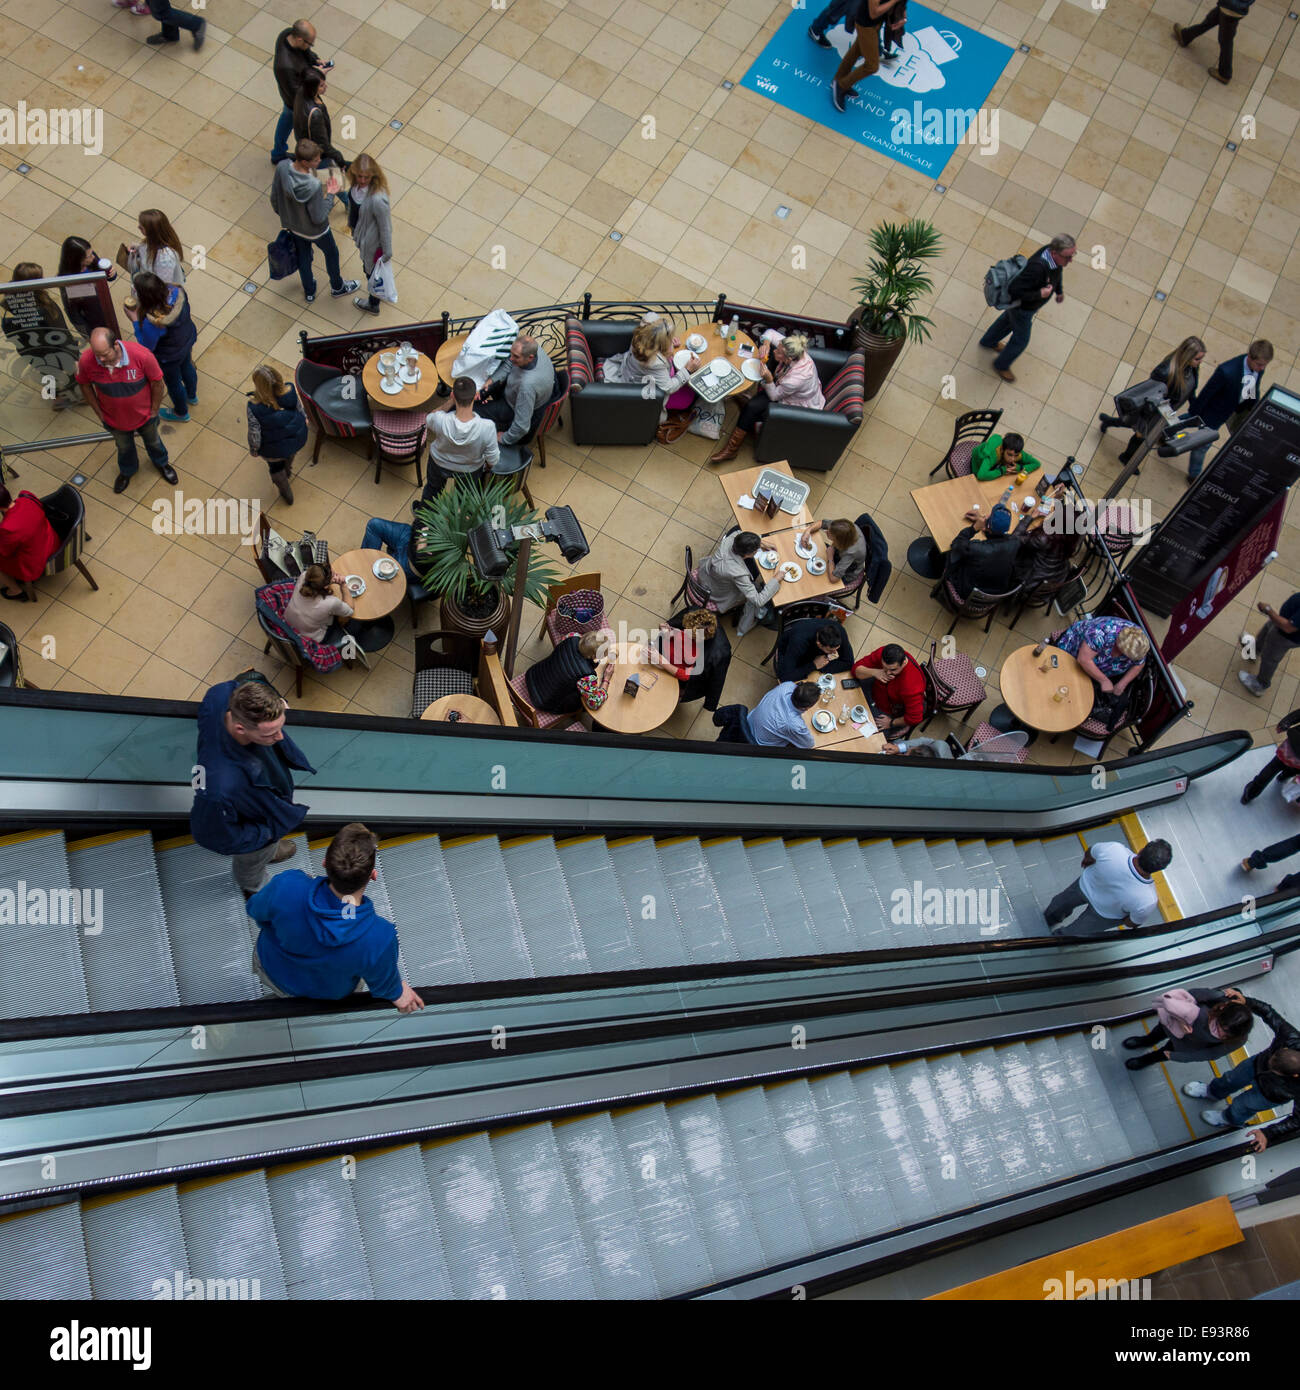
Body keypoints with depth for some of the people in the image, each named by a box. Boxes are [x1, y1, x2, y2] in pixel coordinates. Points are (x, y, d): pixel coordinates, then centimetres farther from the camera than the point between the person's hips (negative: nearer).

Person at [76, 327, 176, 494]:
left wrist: (154, 410, -8)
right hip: (114, 419, 1)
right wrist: (99, 412, -2)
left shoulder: (141, 355, -37)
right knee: (124, 446, 30)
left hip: (144, 416, -1)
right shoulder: (87, 361, -31)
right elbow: (85, 385, -9)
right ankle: (127, 471, 63)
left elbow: (157, 383, -19)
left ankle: (161, 463, 63)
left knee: (153, 441, 30)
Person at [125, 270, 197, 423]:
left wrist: (135, 320, -22)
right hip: (188, 340, 6)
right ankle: (192, 396, 67)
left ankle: (182, 413, 55)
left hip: (170, 357, -6)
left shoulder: (152, 322, -44)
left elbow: (147, 347, -24)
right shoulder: (176, 291, -29)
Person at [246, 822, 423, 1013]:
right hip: (329, 995, -1)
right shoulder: (382, 937, -41)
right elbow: (383, 985, -18)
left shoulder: (287, 886, -40)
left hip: (272, 972, 1)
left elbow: (255, 911, -14)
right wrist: (397, 993, 6)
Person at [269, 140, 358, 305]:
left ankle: (309, 291, 54)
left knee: (303, 257, 30)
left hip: (293, 224, 5)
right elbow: (319, 218, -28)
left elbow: (275, 199, -10)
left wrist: (283, 215, 11)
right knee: (331, 253, 27)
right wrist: (330, 194, -18)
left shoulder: (282, 168, -26)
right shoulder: (313, 186, -42)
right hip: (315, 230, -5)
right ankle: (337, 287, 53)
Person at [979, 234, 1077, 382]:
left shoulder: (1055, 253, -20)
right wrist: (1039, 294, -36)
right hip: (1023, 307, -8)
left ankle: (988, 341, 61)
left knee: (1009, 319, 34)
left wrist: (1059, 290, 16)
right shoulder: (1038, 267, -46)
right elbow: (1014, 290, -39)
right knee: (1021, 339, 17)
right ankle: (1001, 365, 44)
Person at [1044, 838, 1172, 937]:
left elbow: (1090, 854, -15)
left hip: (1085, 885, 2)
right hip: (1105, 915, -2)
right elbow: (1131, 923, -19)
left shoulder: (1112, 849, -42)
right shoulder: (1147, 902, -42)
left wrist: (1087, 859, 10)